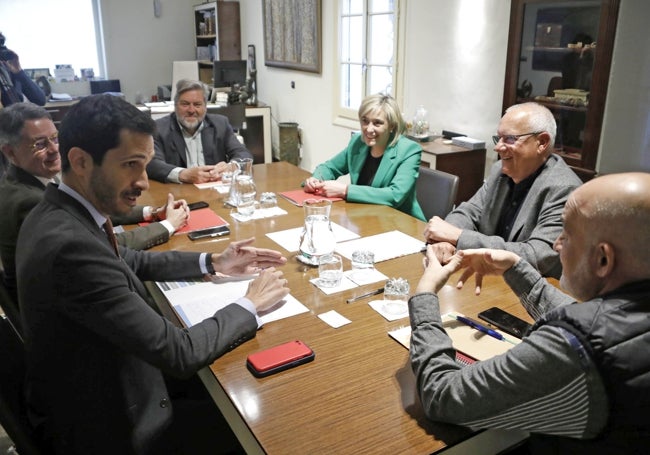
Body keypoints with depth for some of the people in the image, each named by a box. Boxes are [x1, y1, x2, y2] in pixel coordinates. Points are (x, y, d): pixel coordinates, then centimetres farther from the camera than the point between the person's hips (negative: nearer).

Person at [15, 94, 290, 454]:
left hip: (82, 395, 8)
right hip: (106, 426, -8)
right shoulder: (71, 245, -35)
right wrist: (250, 305, -16)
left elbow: (128, 262, 12)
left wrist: (212, 263, 3)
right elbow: (178, 353, -31)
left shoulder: (57, 213, -6)